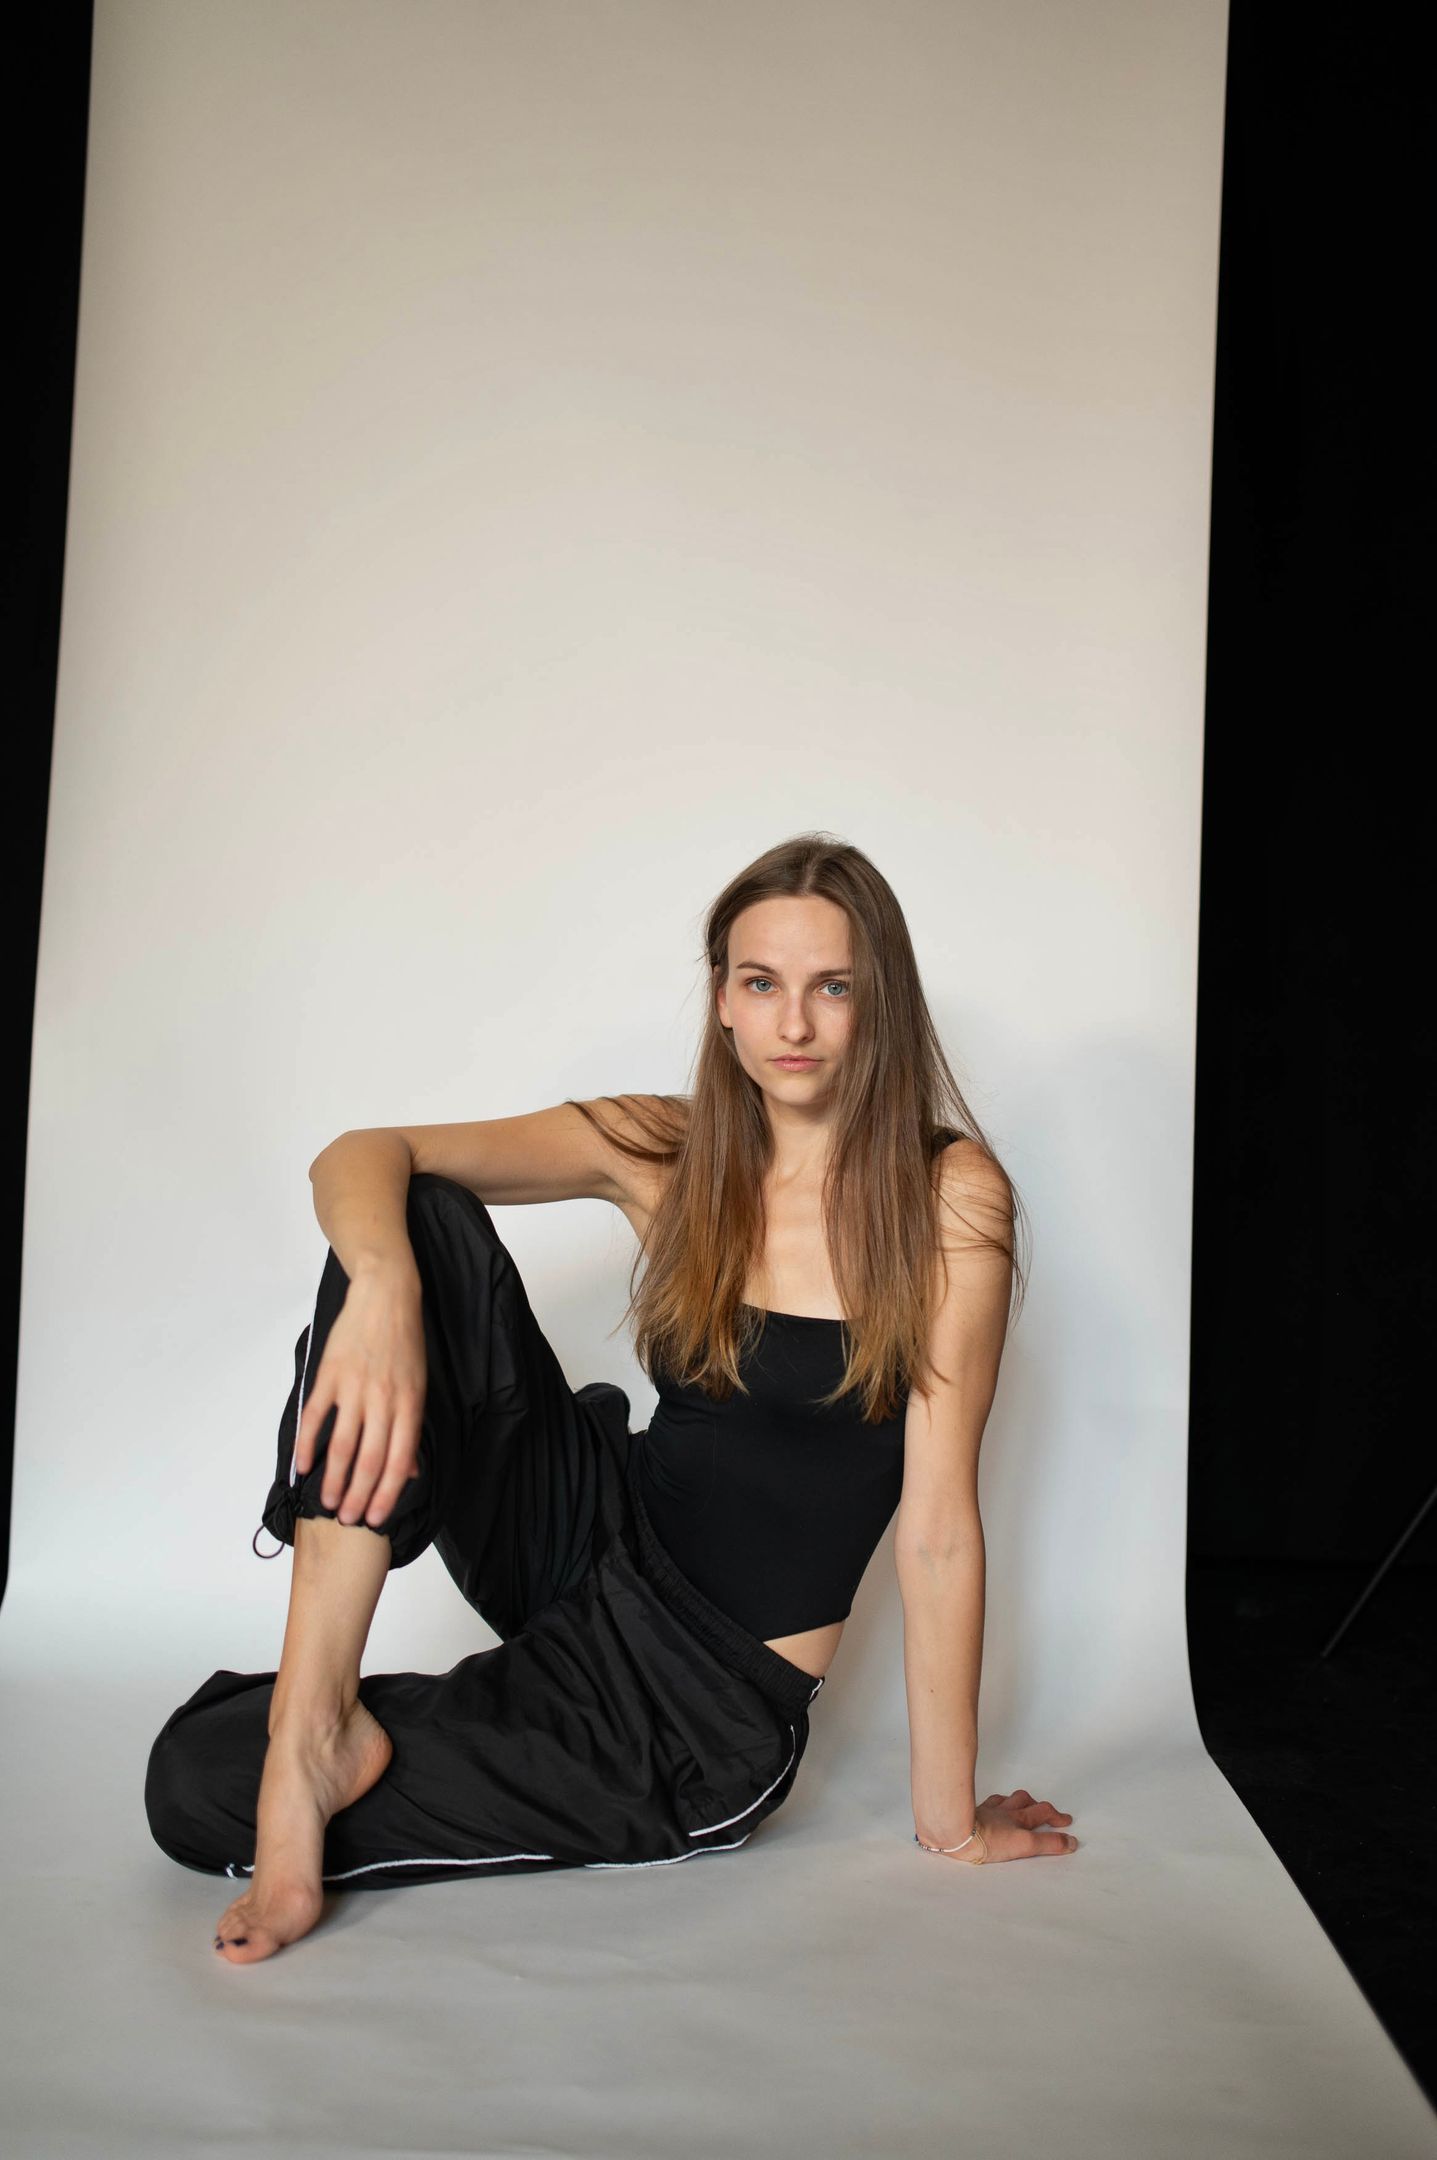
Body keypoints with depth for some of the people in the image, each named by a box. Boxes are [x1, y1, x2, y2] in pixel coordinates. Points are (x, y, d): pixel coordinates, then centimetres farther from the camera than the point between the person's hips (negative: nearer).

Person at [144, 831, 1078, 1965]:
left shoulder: (948, 1197, -15)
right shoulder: (670, 1152, -3)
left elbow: (937, 1526, -15)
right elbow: (362, 1156, -11)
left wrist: (951, 1826, -11)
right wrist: (382, 1282, -34)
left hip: (711, 1716, -4)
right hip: (599, 1548, 4)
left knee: (199, 1784, -12)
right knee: (423, 1223, -21)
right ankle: (313, 1725, -21)